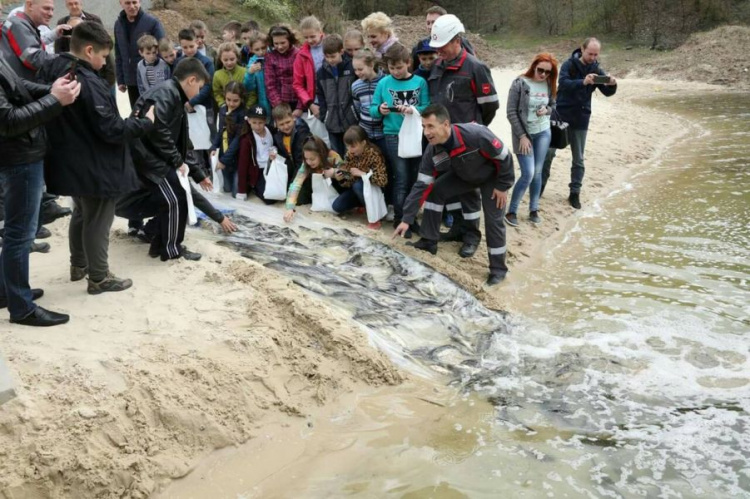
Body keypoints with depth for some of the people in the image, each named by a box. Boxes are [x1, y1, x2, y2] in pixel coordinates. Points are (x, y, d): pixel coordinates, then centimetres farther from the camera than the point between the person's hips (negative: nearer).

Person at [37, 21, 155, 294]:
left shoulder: (51, 71, 2)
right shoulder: (89, 83, -25)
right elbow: (111, 130, -24)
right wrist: (146, 122, -11)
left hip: (69, 162, 9)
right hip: (95, 166, -9)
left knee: (81, 214, 25)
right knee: (98, 221, 4)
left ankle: (79, 265, 38)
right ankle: (99, 278, 15)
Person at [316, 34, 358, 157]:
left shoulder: (352, 68, -5)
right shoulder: (321, 72, 7)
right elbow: (321, 96, 13)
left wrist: (358, 115, -7)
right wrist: (323, 116, 4)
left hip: (351, 121, -3)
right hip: (332, 123, 4)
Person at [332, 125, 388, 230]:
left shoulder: (374, 154, -24)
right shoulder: (350, 154, -6)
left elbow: (383, 180, -32)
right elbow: (349, 178, 1)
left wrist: (362, 174, -34)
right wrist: (340, 177, -22)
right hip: (356, 189, 6)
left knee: (358, 185, -35)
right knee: (337, 206, -11)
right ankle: (363, 204, 15)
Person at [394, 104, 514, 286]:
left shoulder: (475, 134, -41)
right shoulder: (433, 151, -22)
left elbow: (504, 157, -28)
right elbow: (421, 185, -17)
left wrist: (502, 186, -18)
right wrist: (407, 219, -21)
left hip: (492, 176, -5)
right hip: (465, 175, 5)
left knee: (493, 218, -12)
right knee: (434, 190, -6)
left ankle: (498, 268, 3)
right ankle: (429, 242, 6)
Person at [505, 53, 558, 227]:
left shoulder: (549, 85, 0)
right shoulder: (520, 83, -14)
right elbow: (511, 112, -13)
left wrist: (546, 110, -10)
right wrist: (522, 136, -14)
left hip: (544, 133, 5)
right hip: (524, 134, -4)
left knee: (537, 173, 8)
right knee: (528, 174, -11)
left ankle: (534, 210, 21)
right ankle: (511, 212, 3)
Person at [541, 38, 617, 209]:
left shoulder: (597, 70, 0)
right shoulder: (569, 65, -10)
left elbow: (607, 93, -3)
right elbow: (563, 84, -27)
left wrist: (612, 84, -26)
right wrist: (583, 82, -44)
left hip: (581, 119, 3)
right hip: (560, 115, -3)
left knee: (578, 159, 6)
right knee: (549, 152, 6)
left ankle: (575, 193, 14)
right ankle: (540, 185, 21)